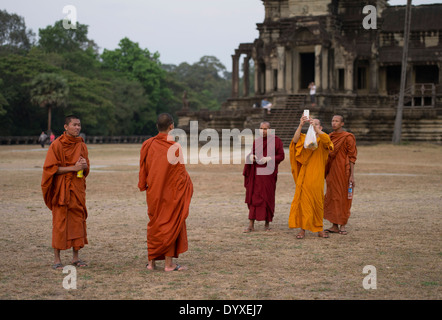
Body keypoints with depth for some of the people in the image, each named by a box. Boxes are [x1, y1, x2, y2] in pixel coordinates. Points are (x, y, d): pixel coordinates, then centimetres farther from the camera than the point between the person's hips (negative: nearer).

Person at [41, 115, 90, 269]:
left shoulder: (82, 145, 11)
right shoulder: (56, 145, -6)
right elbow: (51, 168, -10)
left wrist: (84, 165, -8)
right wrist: (73, 168, -18)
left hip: (78, 189, 5)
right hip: (61, 189, -5)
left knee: (78, 220, 5)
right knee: (60, 222, -4)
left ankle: (76, 257, 13)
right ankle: (57, 258, 2)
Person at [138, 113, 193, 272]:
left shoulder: (147, 145, 0)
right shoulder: (174, 147, -14)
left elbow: (143, 169, 6)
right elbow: (180, 172, -12)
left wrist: (144, 186, 17)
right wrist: (187, 185, 3)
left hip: (153, 193, 5)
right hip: (171, 192, -5)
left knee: (154, 224, 15)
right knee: (171, 224, 4)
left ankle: (151, 261, 16)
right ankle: (169, 263, 4)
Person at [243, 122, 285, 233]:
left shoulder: (276, 141, -1)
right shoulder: (256, 142, 13)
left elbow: (281, 156, -4)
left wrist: (268, 159, -17)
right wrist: (251, 156, -3)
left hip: (268, 173, -3)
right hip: (256, 172, 4)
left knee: (267, 197, 0)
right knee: (253, 197, -3)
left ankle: (267, 223, 15)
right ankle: (251, 224, -4)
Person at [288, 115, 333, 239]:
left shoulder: (322, 140, 6)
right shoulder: (305, 138, 8)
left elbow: (326, 140, -19)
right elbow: (295, 140, -13)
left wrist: (315, 127, -25)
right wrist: (301, 125, -22)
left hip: (317, 177, 0)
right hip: (305, 175, 0)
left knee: (318, 202, 6)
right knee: (304, 201, -4)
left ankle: (319, 229, 17)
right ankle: (303, 229, -1)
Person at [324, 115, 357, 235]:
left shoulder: (348, 137, -8)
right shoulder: (330, 137, 11)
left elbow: (352, 157, -9)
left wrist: (352, 175, -14)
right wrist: (325, 173, 12)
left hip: (343, 171, -6)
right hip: (331, 172, 6)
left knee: (343, 197, -1)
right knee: (331, 197, 7)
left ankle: (343, 226, 6)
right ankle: (335, 226, 14)